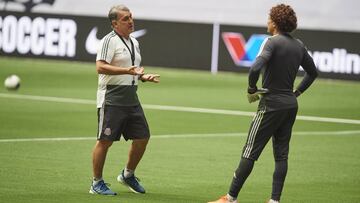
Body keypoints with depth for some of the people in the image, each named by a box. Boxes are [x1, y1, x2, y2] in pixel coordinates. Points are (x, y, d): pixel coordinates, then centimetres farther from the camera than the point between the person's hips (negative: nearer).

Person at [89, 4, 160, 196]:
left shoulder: (134, 42, 16)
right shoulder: (109, 41, -11)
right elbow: (100, 67, -22)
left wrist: (144, 77, 9)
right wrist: (127, 70, -28)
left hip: (131, 99, 8)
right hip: (111, 99, -8)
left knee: (142, 137, 7)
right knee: (105, 140, -4)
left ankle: (128, 174, 26)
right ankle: (97, 183, 6)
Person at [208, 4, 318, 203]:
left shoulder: (272, 42, -14)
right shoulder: (299, 46, 9)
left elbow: (255, 68, -28)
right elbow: (312, 72, 23)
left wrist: (251, 90, -13)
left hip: (271, 104, -7)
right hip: (291, 105, 7)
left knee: (250, 152, -2)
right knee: (281, 154, 9)